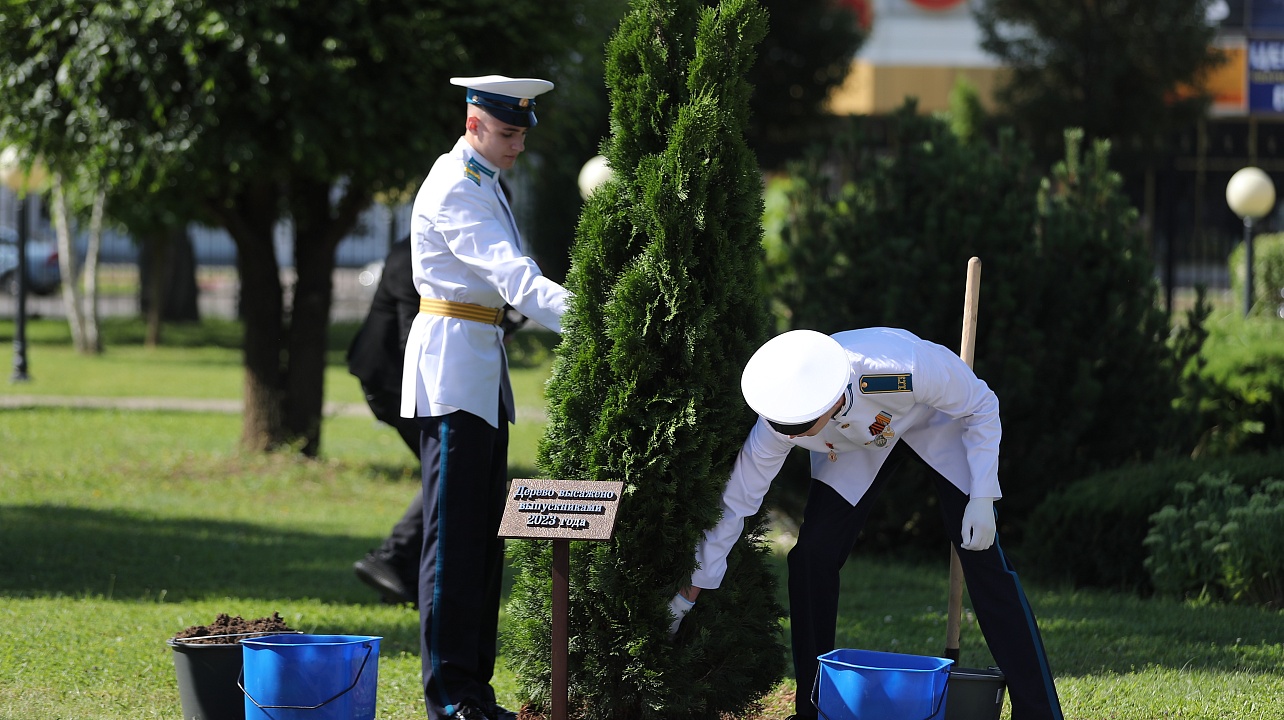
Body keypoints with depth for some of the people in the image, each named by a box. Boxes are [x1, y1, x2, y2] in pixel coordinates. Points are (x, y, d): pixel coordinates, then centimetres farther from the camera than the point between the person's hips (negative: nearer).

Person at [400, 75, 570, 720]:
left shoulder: (483, 183, 17)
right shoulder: (453, 189, -15)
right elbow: (514, 277, -25)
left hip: (483, 364, 10)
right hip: (452, 365, -10)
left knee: (483, 530, 9)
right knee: (454, 532, -10)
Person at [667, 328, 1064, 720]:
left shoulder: (907, 367, -45)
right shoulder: (778, 421, -33)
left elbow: (981, 406, -24)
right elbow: (733, 504, -22)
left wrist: (981, 498, -28)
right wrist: (685, 598, -18)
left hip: (936, 424, -3)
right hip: (858, 447, 3)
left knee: (983, 557, -13)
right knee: (812, 557, -11)